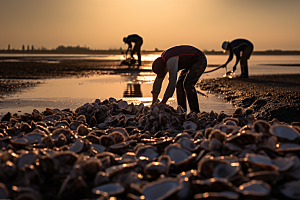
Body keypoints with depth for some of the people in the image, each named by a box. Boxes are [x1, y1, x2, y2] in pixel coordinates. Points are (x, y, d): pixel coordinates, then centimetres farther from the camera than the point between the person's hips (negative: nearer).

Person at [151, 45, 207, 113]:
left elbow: (172, 83, -36)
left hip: (199, 61, -10)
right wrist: (153, 103, -5)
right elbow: (158, 81, -1)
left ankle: (195, 112, -17)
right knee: (179, 84, 0)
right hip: (191, 63, 10)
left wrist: (163, 103, -30)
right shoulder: (161, 62, -4)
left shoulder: (171, 62, -33)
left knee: (187, 84, -21)